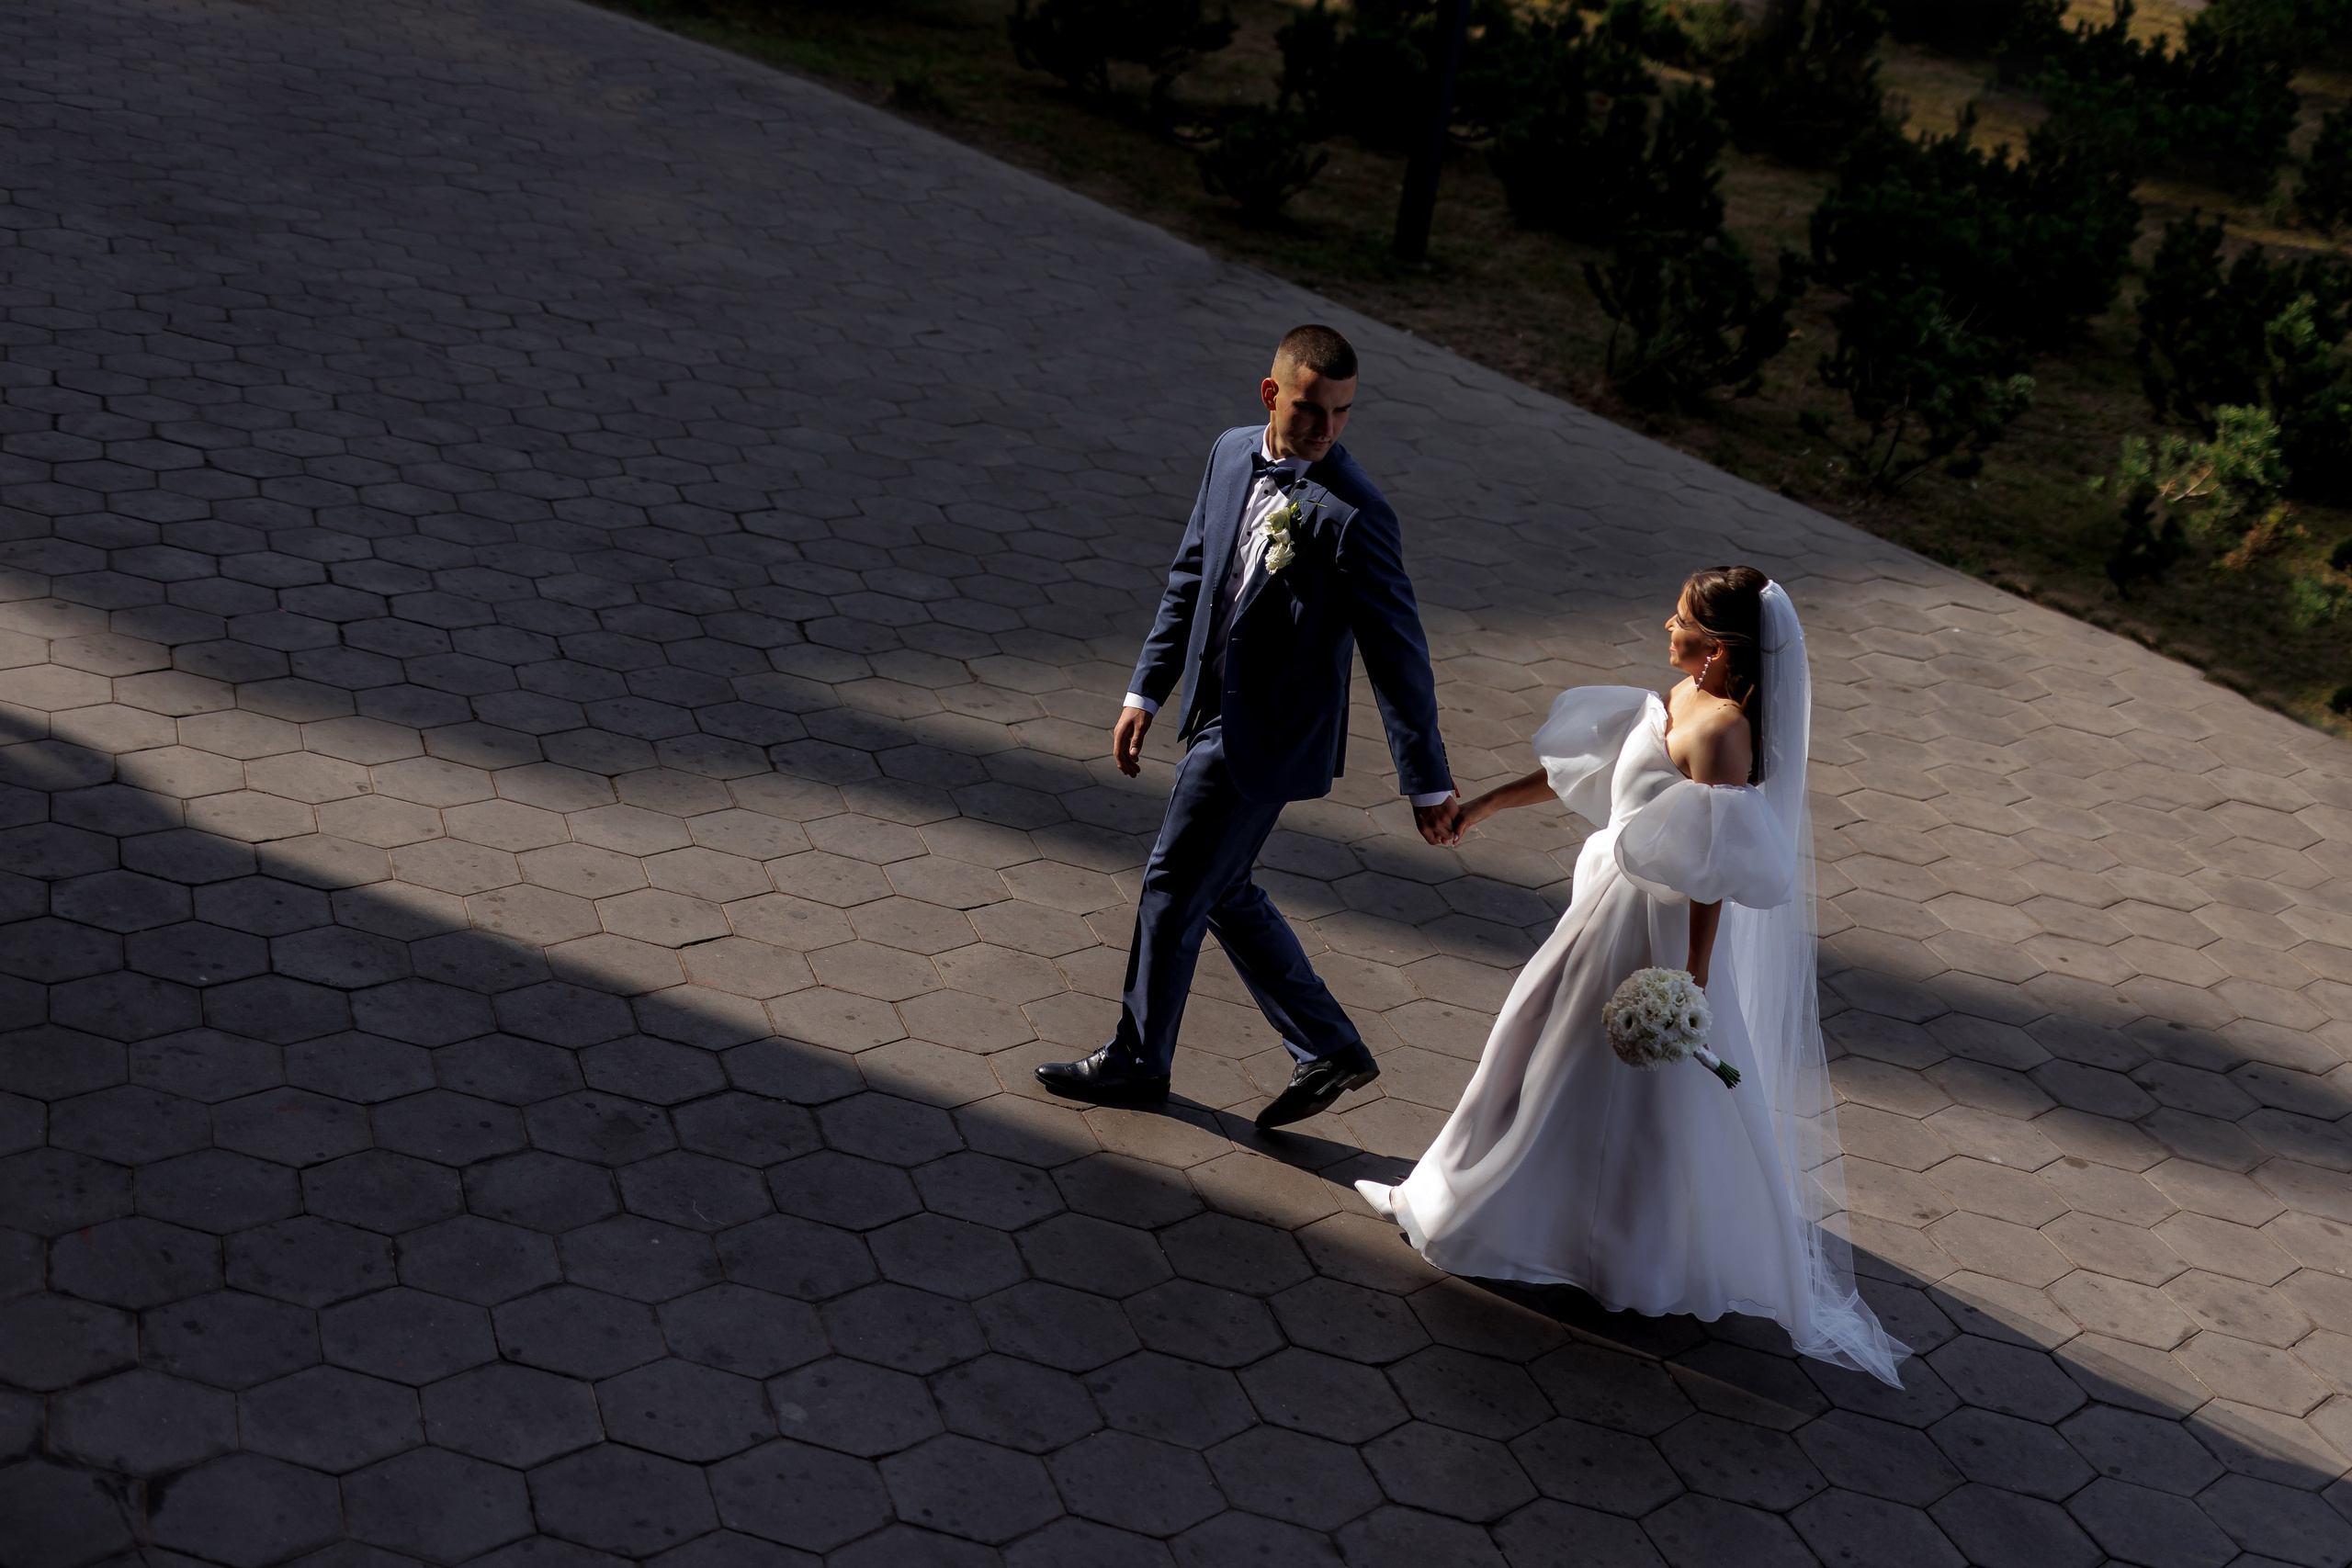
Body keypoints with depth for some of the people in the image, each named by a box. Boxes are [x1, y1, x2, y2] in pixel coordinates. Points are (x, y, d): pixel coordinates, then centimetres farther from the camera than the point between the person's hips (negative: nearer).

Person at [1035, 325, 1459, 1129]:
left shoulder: (1354, 518, -22)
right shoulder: (1232, 455, 0)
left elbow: (1399, 654, -19)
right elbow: (1189, 577, 11)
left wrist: (1429, 784, -15)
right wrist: (1145, 692, 10)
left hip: (1267, 739, -8)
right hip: (1216, 714, 8)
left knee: (1173, 888, 4)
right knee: (1221, 890, 17)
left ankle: (1137, 1059, 26)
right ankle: (1327, 1049, 29)